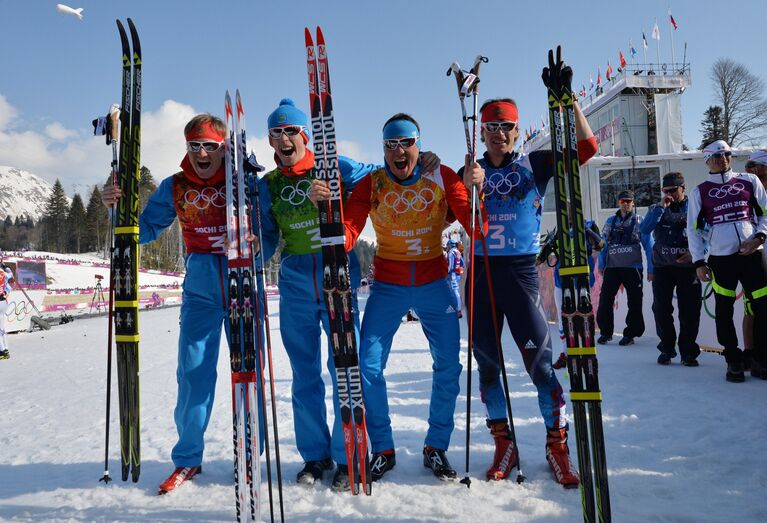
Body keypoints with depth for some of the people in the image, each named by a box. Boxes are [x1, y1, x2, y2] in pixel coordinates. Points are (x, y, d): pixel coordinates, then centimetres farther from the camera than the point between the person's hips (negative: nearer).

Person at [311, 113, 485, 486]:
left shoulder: (442, 177, -6)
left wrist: (474, 190, -28)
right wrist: (325, 205, -35)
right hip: (388, 285, 0)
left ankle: (436, 448, 24)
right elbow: (345, 238, -18)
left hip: (434, 283, 1)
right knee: (368, 367, -6)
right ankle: (382, 451, 15)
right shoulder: (371, 184, -8)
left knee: (448, 367, 3)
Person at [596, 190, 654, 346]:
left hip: (632, 268, -2)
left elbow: (648, 246, 1)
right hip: (611, 267, 2)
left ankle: (630, 334, 16)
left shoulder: (639, 221, 2)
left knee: (634, 303, 3)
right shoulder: (610, 221, 11)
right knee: (605, 300, -4)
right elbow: (604, 244, 14)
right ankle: (605, 332, 10)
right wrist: (601, 265, 9)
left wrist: (651, 269, -4)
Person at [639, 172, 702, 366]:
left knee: (689, 310, -1)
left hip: (687, 266, -2)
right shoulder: (657, 208, 9)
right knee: (661, 309, 3)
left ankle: (688, 352, 10)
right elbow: (644, 229, -8)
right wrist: (661, 208, -13)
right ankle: (666, 348, 16)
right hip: (662, 266, 2)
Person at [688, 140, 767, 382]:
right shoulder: (700, 191, 8)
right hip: (720, 258, -1)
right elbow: (693, 228, 7)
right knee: (724, 311, 2)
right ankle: (734, 362, 14)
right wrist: (699, 262, 0)